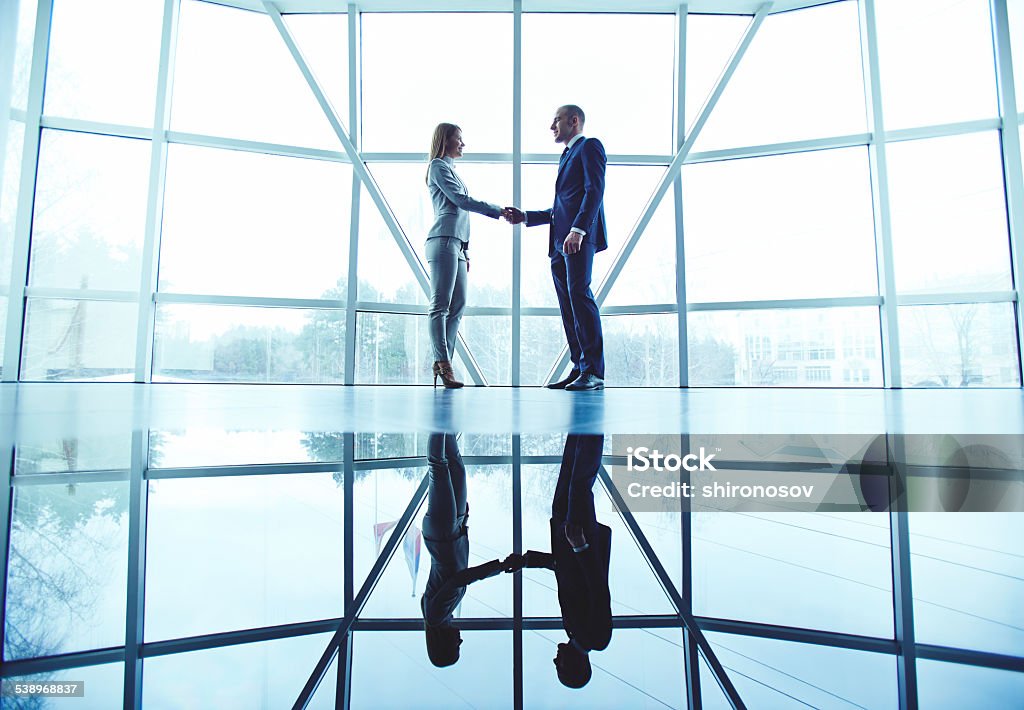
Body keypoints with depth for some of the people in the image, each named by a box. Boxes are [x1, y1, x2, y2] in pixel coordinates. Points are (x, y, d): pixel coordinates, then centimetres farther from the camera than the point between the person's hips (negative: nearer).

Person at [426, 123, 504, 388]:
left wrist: (465, 250, 19)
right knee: (441, 304, -13)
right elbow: (461, 200, -7)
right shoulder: (438, 166, 4)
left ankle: (443, 361, 0)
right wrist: (499, 211, -5)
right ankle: (443, 363, -16)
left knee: (458, 305, 0)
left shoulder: (450, 169, 31)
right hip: (443, 241, -9)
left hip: (456, 245, 9)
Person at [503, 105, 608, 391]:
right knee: (567, 303, 2)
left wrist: (578, 230, -23)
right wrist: (525, 217, 22)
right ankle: (579, 370, 4)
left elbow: (595, 190, -10)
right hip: (559, 242, 9)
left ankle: (594, 372, -18)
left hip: (579, 237, -9)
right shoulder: (567, 156, 33)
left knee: (579, 293, -19)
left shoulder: (589, 146, 6)